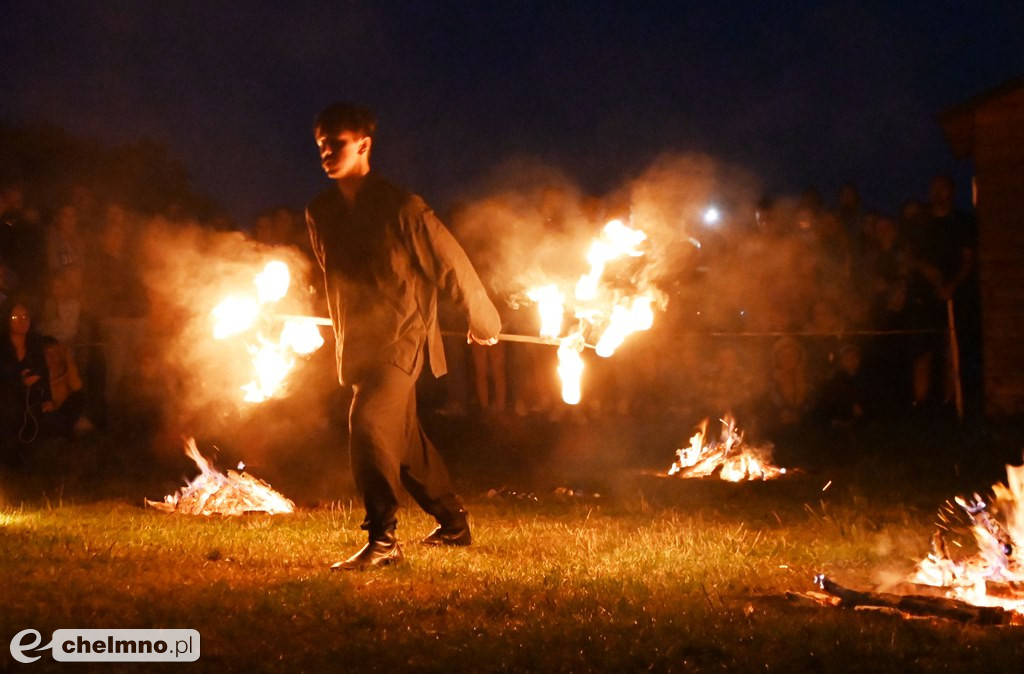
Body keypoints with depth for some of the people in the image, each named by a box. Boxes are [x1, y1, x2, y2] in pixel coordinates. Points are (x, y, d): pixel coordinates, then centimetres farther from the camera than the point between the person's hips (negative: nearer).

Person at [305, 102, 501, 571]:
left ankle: (383, 540, -22)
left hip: (401, 337, -7)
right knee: (402, 438, 17)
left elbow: (450, 263, -6)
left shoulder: (401, 207, -15)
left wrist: (484, 322, 2)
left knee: (368, 422, -25)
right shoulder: (319, 212, 2)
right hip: (357, 346, 7)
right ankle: (453, 524, 35)